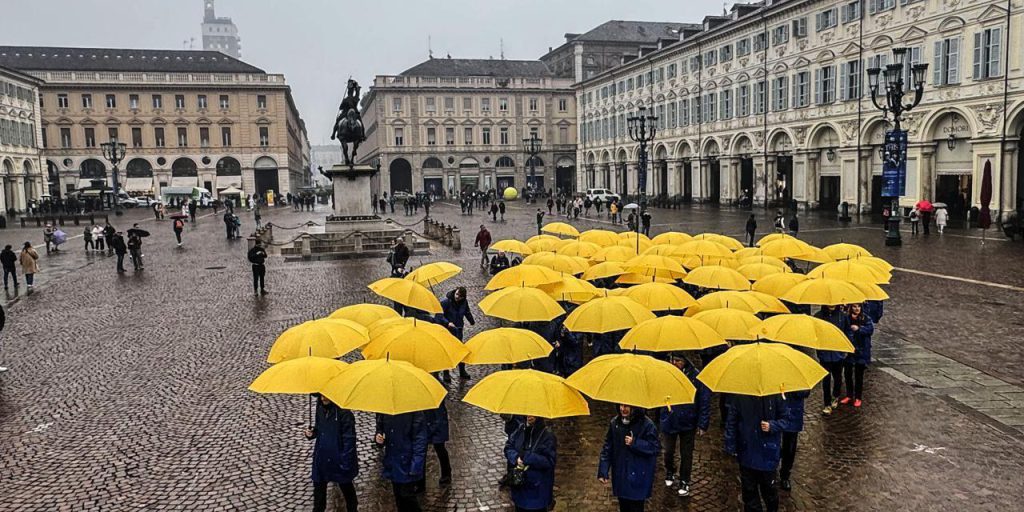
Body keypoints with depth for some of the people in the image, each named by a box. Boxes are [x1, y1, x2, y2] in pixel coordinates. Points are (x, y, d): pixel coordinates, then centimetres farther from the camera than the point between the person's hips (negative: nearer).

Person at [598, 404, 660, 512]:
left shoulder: (647, 425, -16)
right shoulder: (615, 422, -3)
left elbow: (655, 447, -12)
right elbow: (608, 447, 3)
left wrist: (635, 443, -23)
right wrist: (603, 471, -2)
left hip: (638, 476, -4)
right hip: (620, 475, 4)